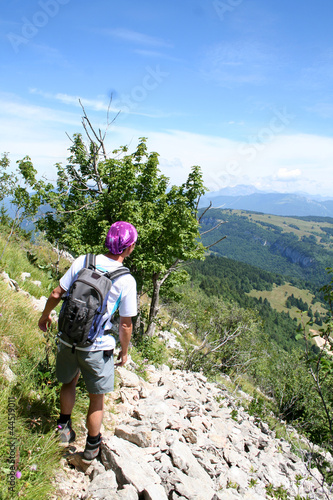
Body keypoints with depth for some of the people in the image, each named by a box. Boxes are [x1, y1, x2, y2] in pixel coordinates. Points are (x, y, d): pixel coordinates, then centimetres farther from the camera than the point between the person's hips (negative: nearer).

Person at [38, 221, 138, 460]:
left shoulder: (83, 261, -10)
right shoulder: (127, 281, -16)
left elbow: (56, 294, -3)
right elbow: (126, 325, -9)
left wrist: (45, 315, 17)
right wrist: (124, 351, 8)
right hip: (97, 347, -3)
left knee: (69, 382, 29)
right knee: (97, 397, 18)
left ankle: (64, 427, 45)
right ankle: (92, 445, 35)